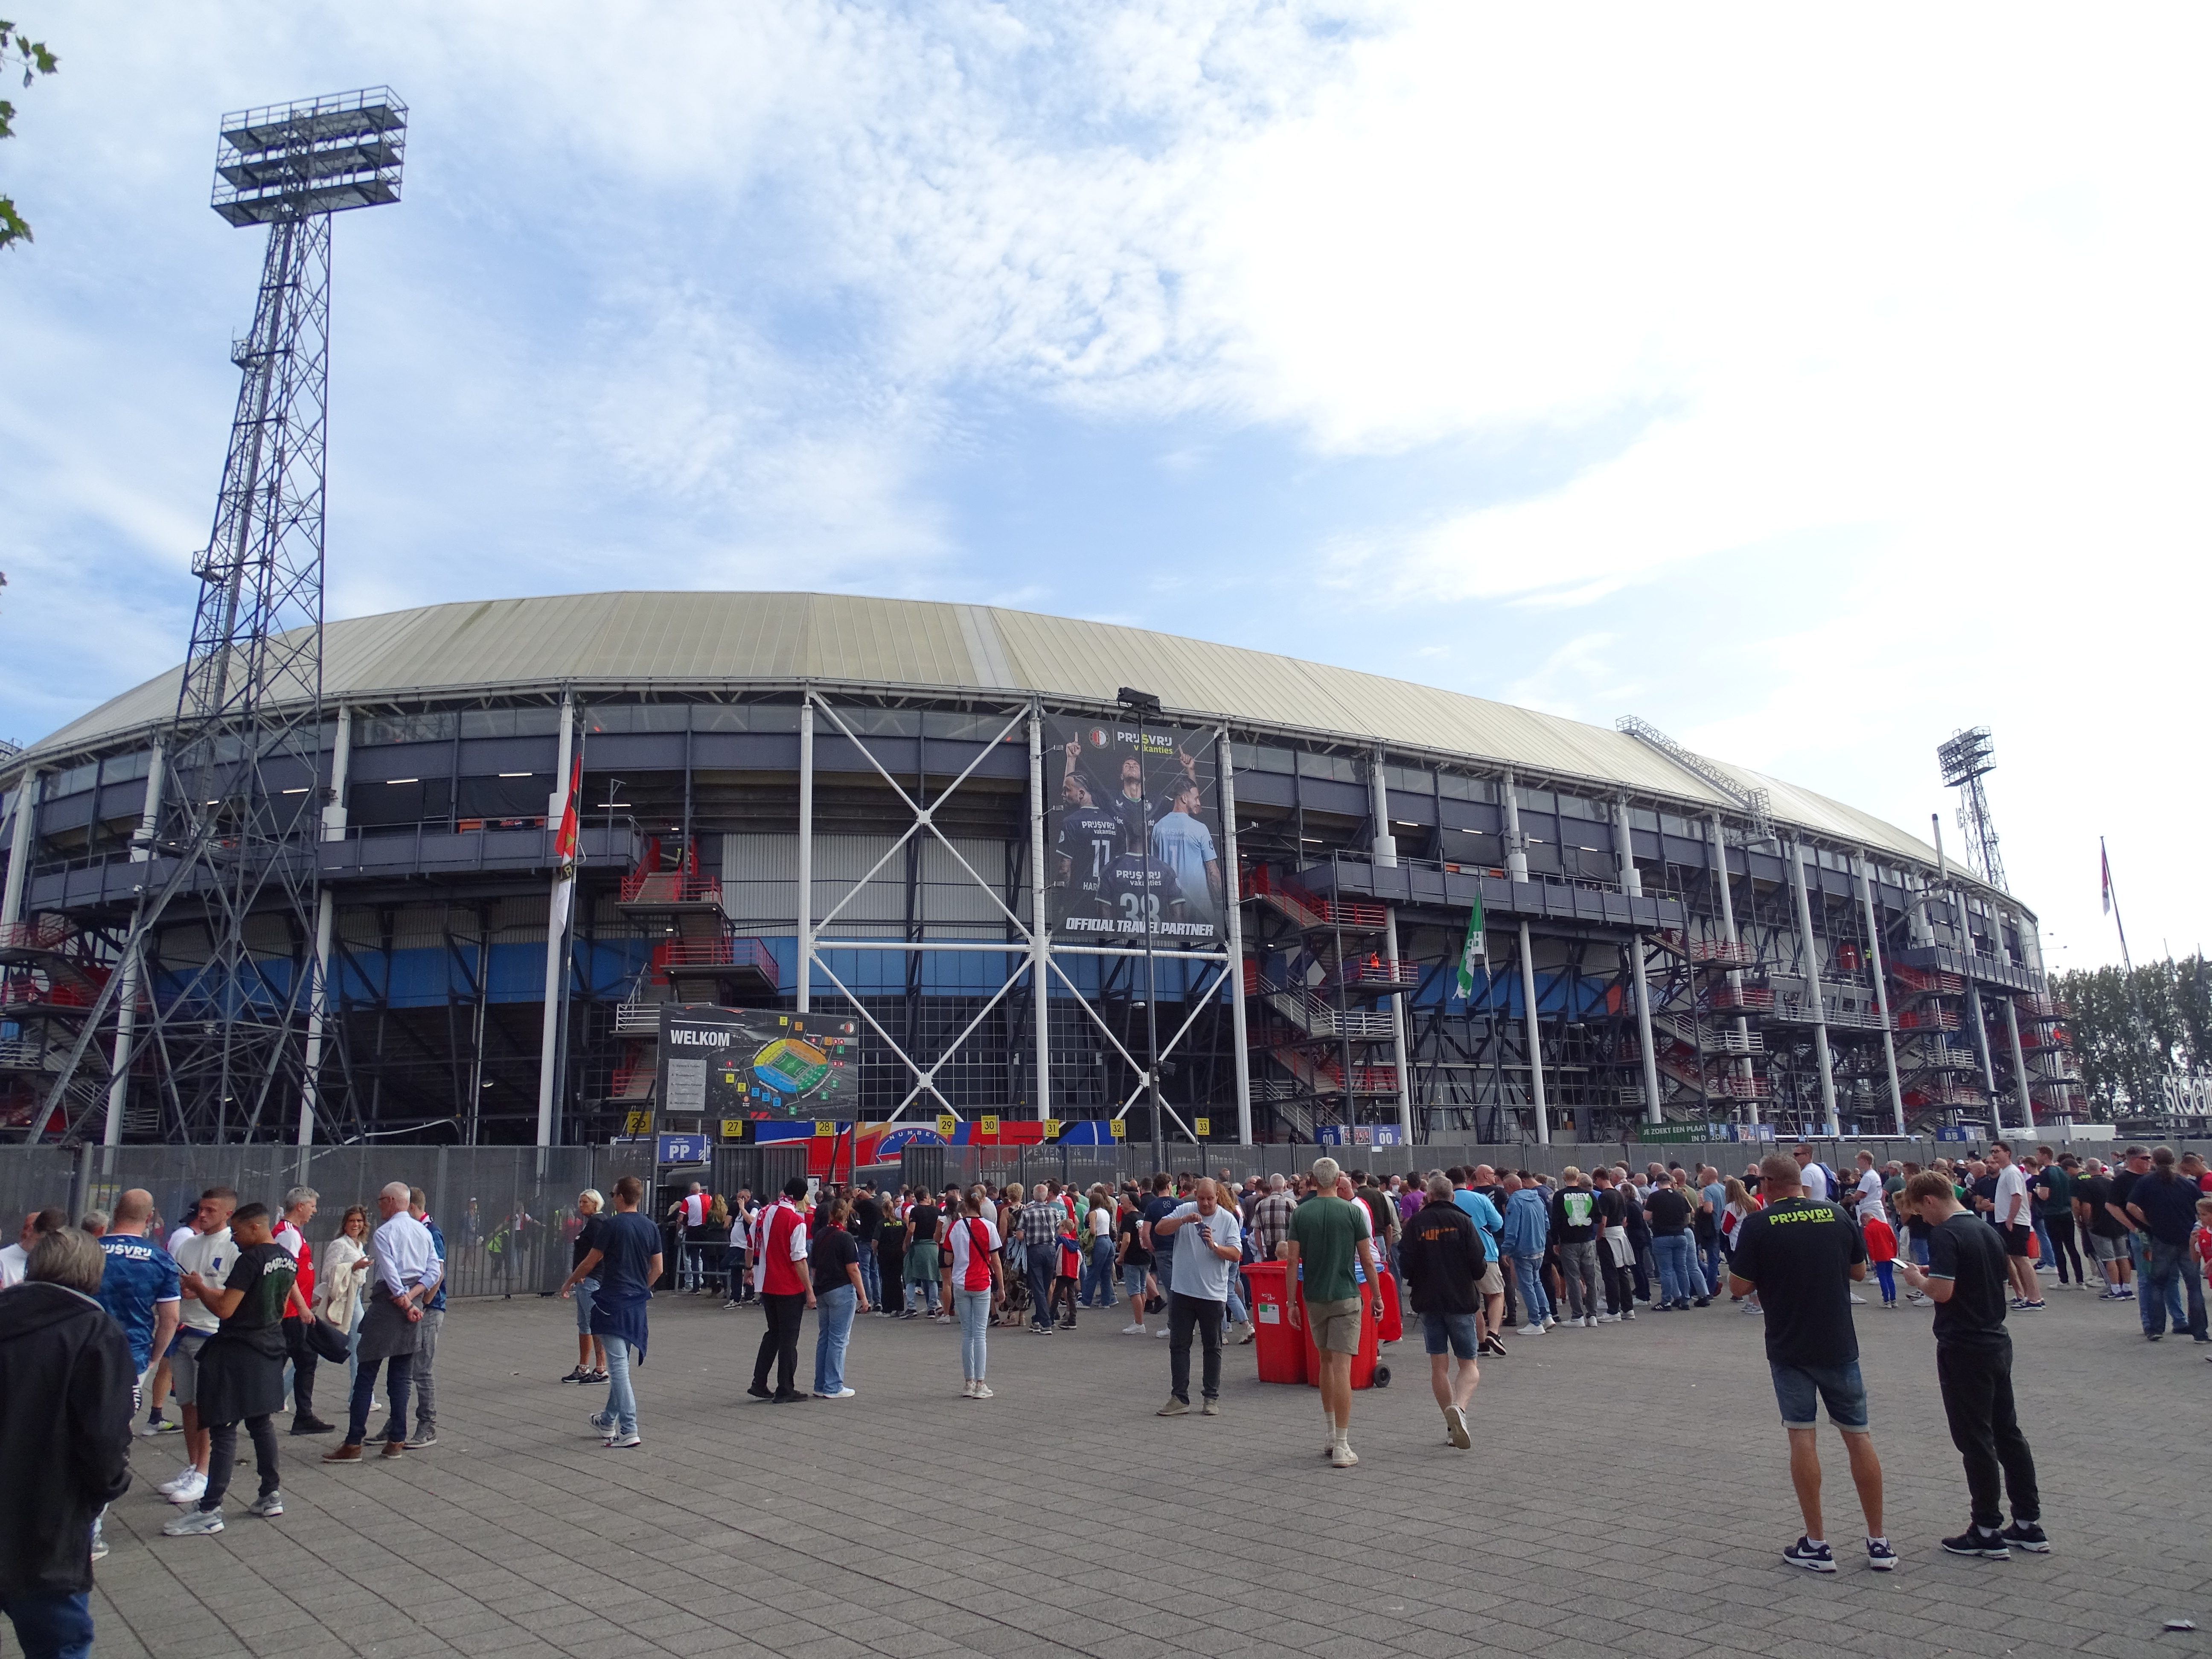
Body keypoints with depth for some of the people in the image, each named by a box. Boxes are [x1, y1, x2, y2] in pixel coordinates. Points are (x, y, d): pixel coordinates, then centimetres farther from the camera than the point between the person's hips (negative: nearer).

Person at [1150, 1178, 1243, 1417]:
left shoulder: (1228, 1219, -1)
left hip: (1214, 1294, -1)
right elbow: (1159, 1229, -10)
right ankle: (1179, 1397, 12)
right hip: (1183, 1291, 1)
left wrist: (1214, 1246, -23)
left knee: (1213, 1347, 8)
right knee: (1178, 1345, 5)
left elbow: (1236, 1255, -7)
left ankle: (1211, 1398, 18)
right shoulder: (1184, 1211, 1)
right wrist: (1184, 1220, -24)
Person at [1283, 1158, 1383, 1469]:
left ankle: (1332, 1435, 28)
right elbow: (1367, 1260, -3)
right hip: (1346, 1297, -3)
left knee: (1326, 1362, 19)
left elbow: (1292, 1261, -3)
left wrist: (1291, 1301, 3)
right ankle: (1341, 1447, -7)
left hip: (1314, 1299, 3)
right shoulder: (1352, 1211, -5)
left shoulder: (1301, 1214, -1)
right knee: (1341, 1368, -5)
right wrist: (1377, 1296, 7)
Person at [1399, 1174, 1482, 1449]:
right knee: (1468, 1365, 5)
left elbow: (1405, 1263, -6)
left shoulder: (1416, 1222, -1)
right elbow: (1479, 1263, -7)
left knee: (1439, 1366, 9)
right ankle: (1459, 1407, -22)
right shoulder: (1463, 1221, -4)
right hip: (1462, 1300, -1)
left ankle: (1451, 1425, 11)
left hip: (1428, 1301, 1)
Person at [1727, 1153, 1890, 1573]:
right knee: (1858, 1435, 11)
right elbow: (1859, 1271, 10)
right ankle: (1879, 1542, 16)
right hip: (1839, 1344, 3)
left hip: (1789, 1347, -3)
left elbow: (1741, 1285, -9)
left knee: (1803, 1436, 2)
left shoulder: (1758, 1226, -11)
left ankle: (1816, 1545, 5)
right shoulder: (1837, 1216, -1)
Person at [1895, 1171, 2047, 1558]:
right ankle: (2029, 1524, 22)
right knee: (2008, 1432, 15)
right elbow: (2009, 1273, 22)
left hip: (1964, 1348, -9)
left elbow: (1942, 1291, -26)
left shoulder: (1945, 1235, -19)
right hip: (1997, 1341, 9)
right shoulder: (1986, 1229, 9)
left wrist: (1917, 1279, -6)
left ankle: (1988, 1532, 7)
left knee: (1976, 1440, 0)